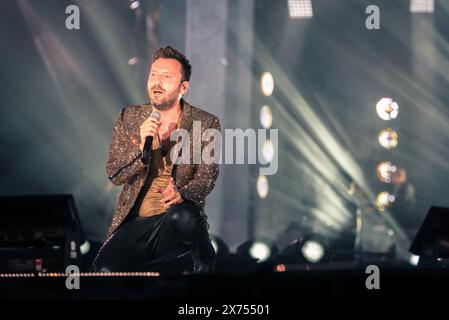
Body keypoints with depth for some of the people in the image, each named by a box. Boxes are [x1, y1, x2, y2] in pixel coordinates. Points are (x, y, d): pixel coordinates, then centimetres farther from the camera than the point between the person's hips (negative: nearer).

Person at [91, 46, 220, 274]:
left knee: (181, 216, -38)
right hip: (135, 220, 1)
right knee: (105, 270, -26)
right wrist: (142, 146, -16)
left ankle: (204, 262, -9)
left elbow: (206, 176, -4)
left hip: (178, 217, -1)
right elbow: (114, 175, 4)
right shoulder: (129, 118, 8)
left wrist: (181, 194, -27)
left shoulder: (206, 124, 2)